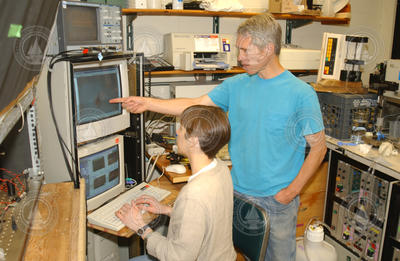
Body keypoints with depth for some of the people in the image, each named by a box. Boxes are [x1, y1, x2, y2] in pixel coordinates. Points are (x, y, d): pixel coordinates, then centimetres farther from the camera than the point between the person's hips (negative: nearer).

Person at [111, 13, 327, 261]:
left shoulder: (301, 94, -15)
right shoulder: (236, 85, -1)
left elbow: (318, 147, -10)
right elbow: (195, 105, 0)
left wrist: (292, 191, -13)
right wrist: (147, 103, -7)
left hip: (278, 197, -3)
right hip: (240, 192, 4)